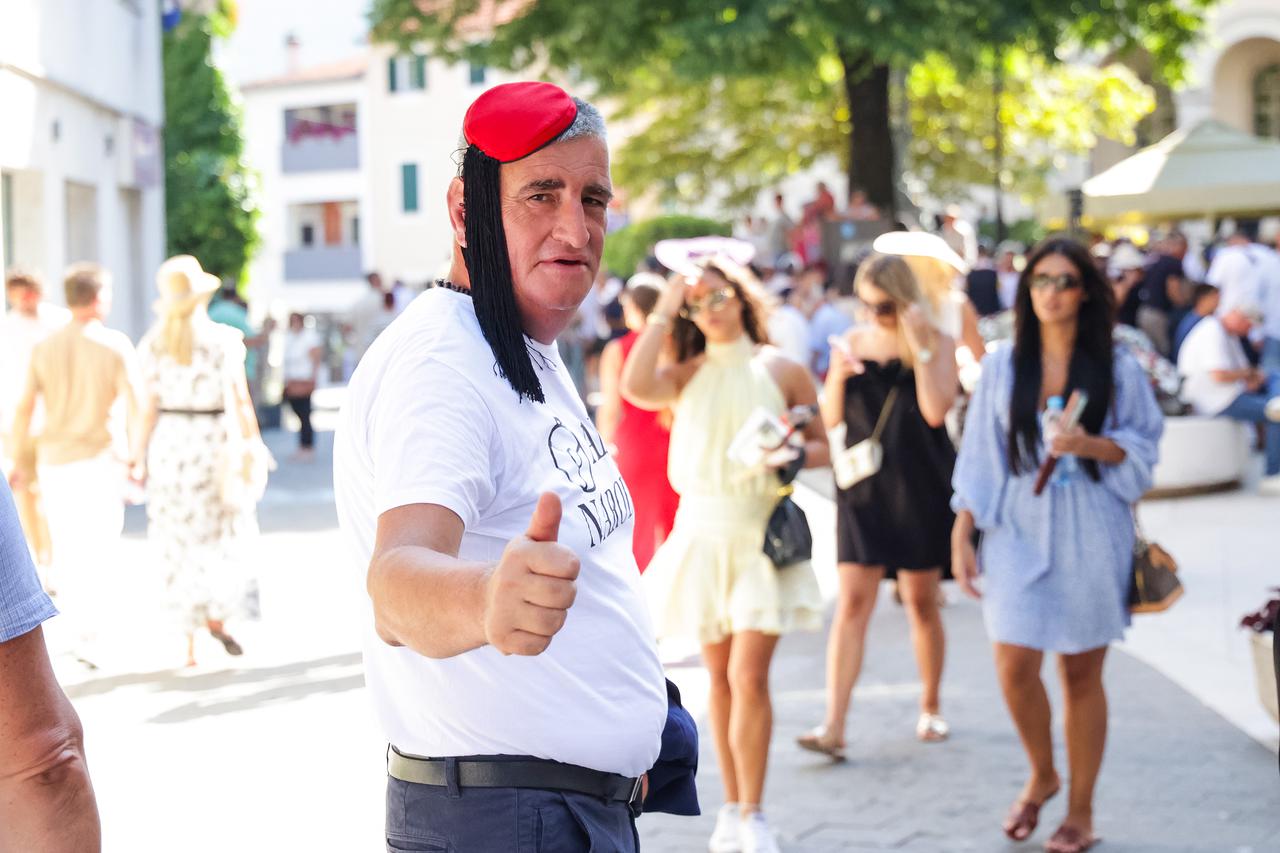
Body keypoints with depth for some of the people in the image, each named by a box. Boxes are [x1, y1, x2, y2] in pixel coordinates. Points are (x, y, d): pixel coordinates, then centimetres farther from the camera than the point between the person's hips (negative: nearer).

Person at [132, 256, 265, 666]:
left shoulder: (153, 345, -1)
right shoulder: (223, 340, -7)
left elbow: (147, 409, -2)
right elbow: (239, 401, -8)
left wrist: (138, 460, 3)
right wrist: (253, 447, -1)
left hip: (169, 445, 2)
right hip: (214, 441, -2)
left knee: (180, 545, 9)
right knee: (224, 537, 14)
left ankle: (190, 640, 10)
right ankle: (218, 614, -4)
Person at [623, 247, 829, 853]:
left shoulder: (783, 371, 2)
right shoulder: (687, 376, 5)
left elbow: (822, 445, 9)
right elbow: (637, 388, -17)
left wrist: (797, 456, -14)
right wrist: (664, 310, -9)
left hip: (762, 533, -2)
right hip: (702, 532, 3)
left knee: (748, 675, -11)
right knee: (719, 676, 9)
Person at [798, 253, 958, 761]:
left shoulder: (937, 344, -3)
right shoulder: (853, 342, 5)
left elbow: (936, 410, -17)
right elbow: (831, 419, 5)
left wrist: (919, 347, -18)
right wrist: (837, 377, -13)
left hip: (921, 489, -2)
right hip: (864, 487, 2)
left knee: (920, 602, 9)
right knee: (852, 604, -5)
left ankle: (930, 708, 27)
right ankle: (833, 727, -10)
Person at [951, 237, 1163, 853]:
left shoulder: (1116, 367, 1)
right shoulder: (1002, 366, 5)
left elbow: (1144, 445, 3)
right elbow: (980, 456, 5)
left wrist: (1091, 445, -17)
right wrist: (962, 535, 0)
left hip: (1090, 534, -1)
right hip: (1018, 531, 1)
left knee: (1082, 673, 3)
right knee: (1015, 667, -7)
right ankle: (1042, 775, 23)